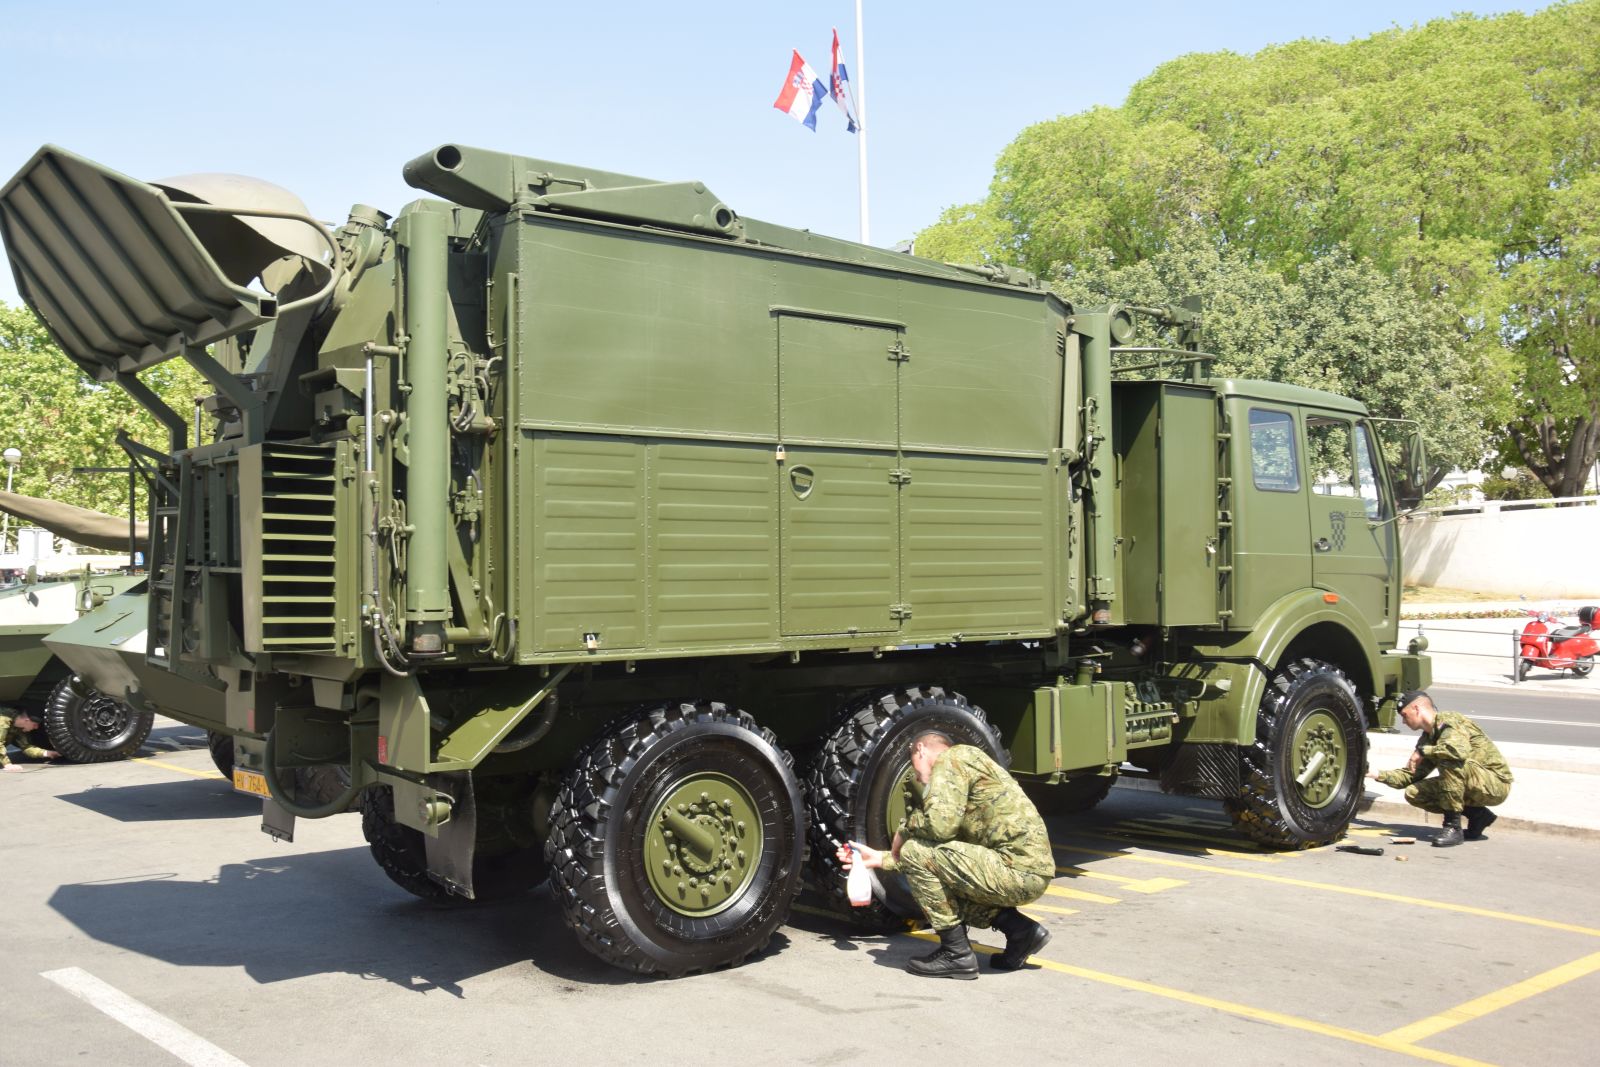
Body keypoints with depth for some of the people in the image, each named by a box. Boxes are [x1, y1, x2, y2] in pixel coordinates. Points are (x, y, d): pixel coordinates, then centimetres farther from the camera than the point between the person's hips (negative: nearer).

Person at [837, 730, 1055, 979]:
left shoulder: (952, 758, -4)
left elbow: (940, 825, -19)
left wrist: (905, 829, 3)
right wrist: (880, 859, 32)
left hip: (1018, 870, -10)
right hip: (1035, 873, 10)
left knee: (915, 852, -10)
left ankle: (956, 954, -2)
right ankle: (1019, 929, 13)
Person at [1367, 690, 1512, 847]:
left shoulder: (1449, 721, -16)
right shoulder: (1428, 738, 10)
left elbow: (1460, 751, -37)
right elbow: (1412, 775, 14)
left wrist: (1423, 751, -23)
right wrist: (1379, 775, 1)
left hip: (1497, 782, -8)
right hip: (1475, 787, 8)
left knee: (1449, 760, -33)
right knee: (1413, 793, -4)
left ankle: (1453, 827, -23)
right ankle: (1477, 815, 5)